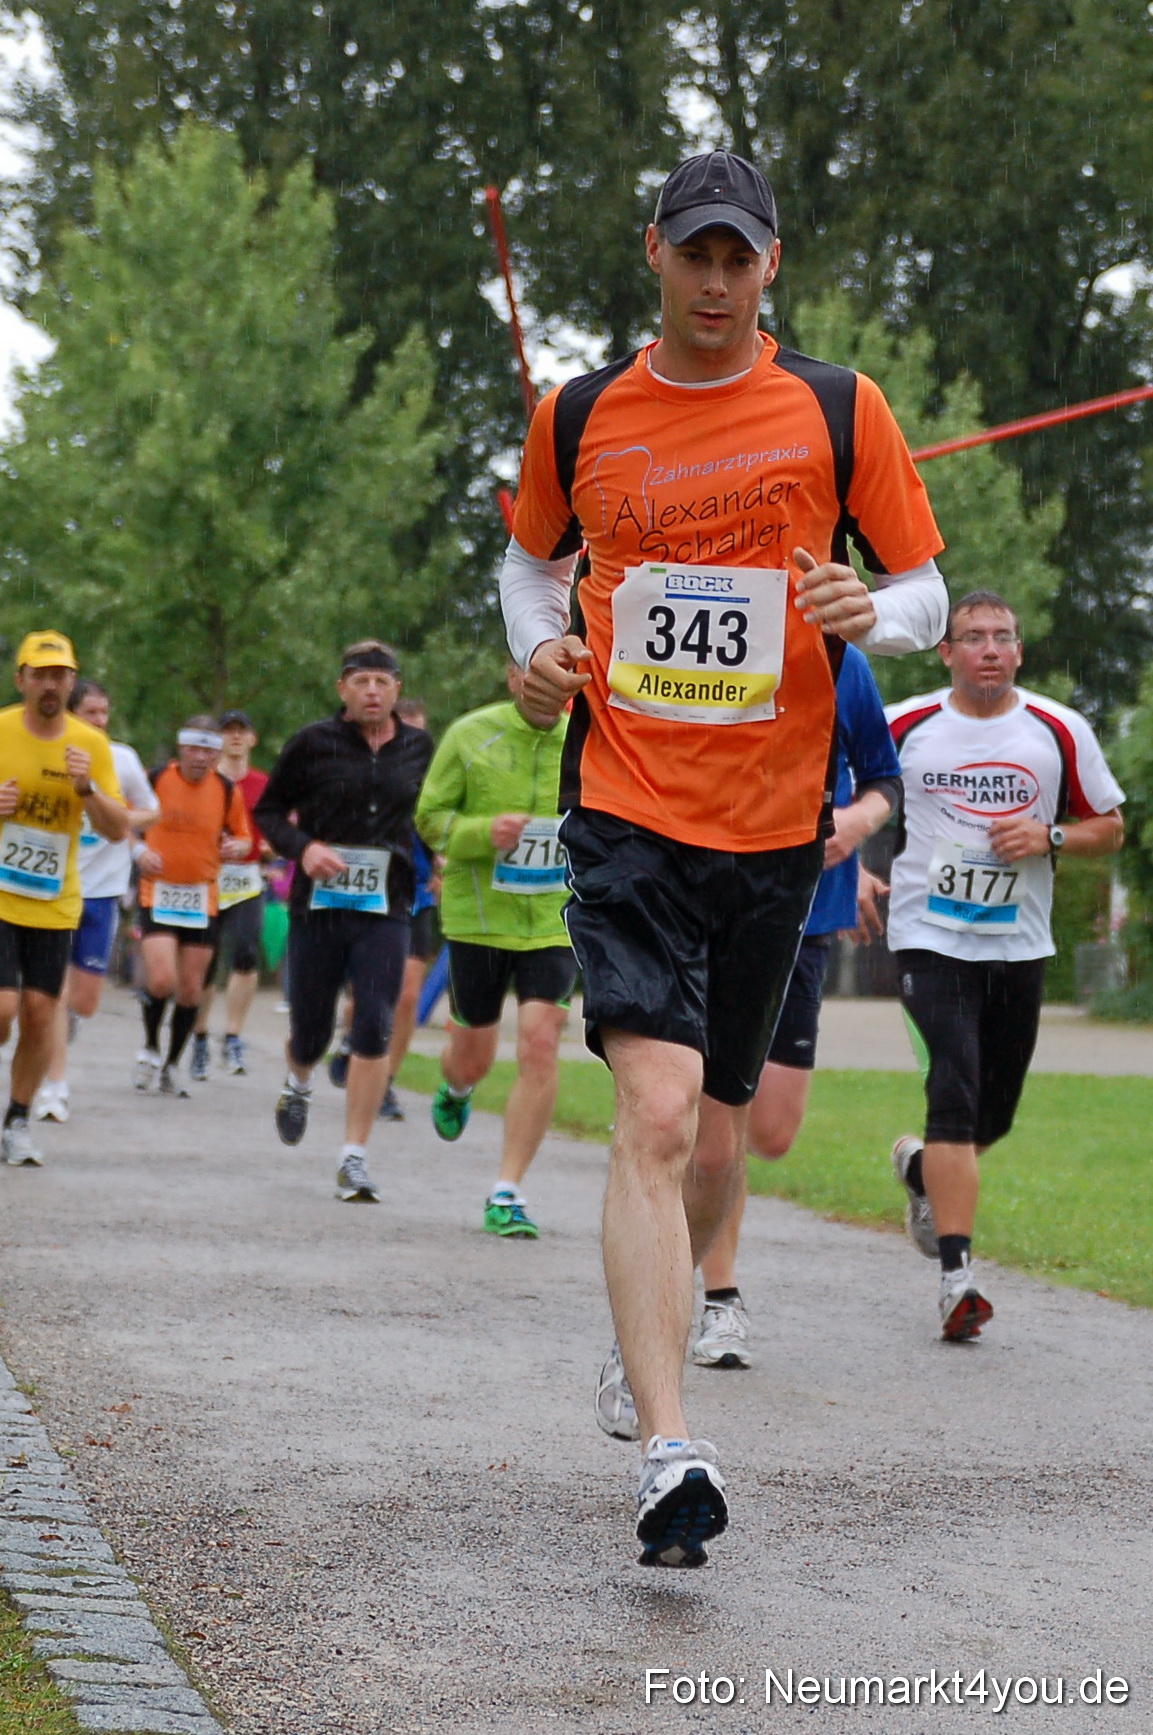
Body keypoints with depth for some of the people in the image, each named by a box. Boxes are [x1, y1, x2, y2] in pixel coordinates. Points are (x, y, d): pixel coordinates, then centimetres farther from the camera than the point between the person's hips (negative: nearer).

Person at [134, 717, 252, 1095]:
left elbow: (243, 837, 12)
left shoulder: (228, 791, 0)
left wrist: (237, 847, -11)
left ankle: (171, 1064, 24)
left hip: (203, 899, 2)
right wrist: (139, 851, -13)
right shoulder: (156, 779, -6)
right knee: (161, 979, -17)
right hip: (159, 893, -2)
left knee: (190, 990, 4)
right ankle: (150, 1048, 10)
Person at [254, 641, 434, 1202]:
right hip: (318, 904, -1)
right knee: (310, 1031, 7)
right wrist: (303, 847, -13)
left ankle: (354, 1158, -6)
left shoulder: (418, 748, 7)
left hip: (386, 911, 1)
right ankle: (298, 1085, 45)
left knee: (374, 1029, -13)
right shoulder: (312, 743, -1)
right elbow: (268, 810, 5)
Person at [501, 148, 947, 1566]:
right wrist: (540, 642, 3)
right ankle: (671, 1460, -22)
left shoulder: (838, 410, 3)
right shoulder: (577, 418, 6)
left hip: (774, 822, 2)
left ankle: (658, 1325, 43)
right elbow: (532, 557, 24)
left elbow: (926, 591, 8)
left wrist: (875, 613, -15)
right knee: (656, 1116, -18)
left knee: (716, 1137, 12)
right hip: (626, 813, -1)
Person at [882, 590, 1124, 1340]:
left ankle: (922, 1166, 45)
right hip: (930, 936, -3)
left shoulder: (1061, 732, 1)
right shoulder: (905, 726, -2)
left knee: (994, 1115, 11)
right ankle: (958, 1276, -19)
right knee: (956, 1092, -18)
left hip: (1020, 942, 3)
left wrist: (1049, 837, -11)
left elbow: (1109, 827, 9)